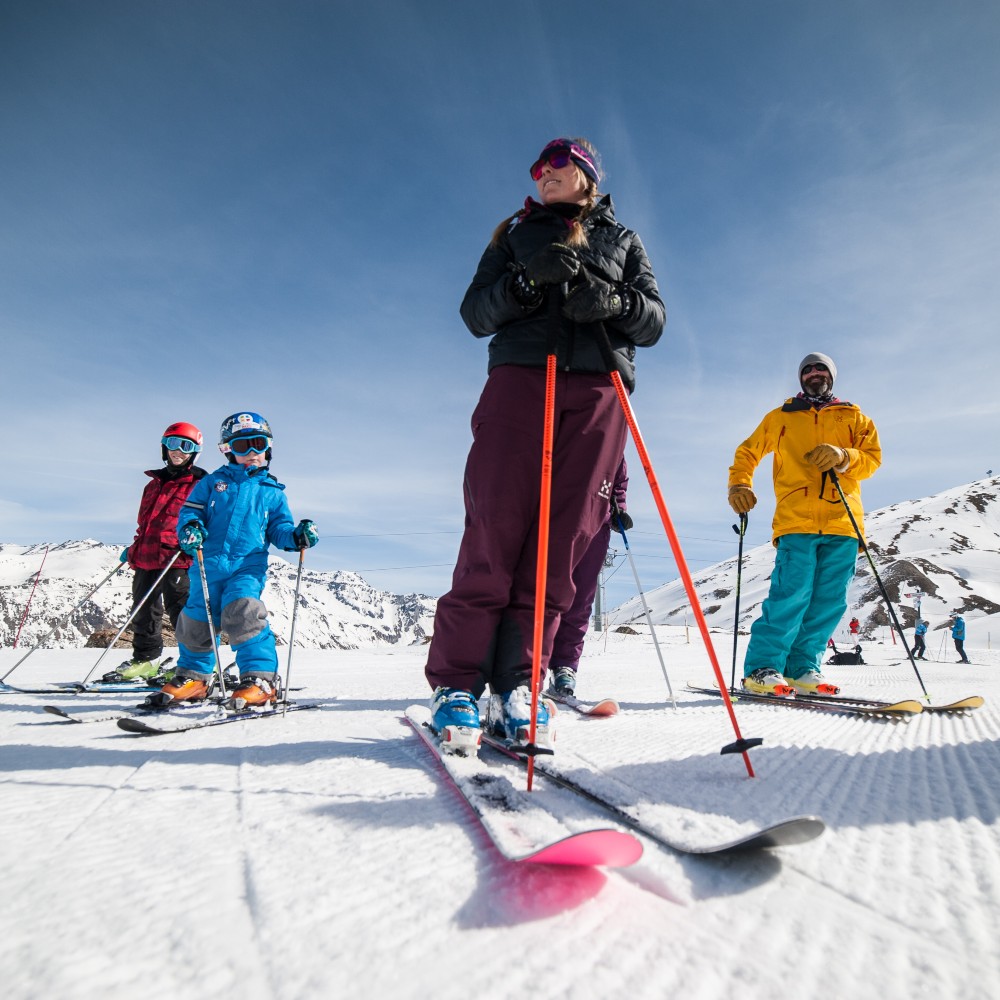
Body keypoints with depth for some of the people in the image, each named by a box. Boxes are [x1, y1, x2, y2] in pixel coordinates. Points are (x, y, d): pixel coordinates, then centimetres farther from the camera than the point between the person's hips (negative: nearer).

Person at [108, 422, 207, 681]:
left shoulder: (200, 484, 0)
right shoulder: (154, 483, 21)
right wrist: (134, 548, 23)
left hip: (178, 559, -7)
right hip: (147, 557, 7)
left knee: (181, 609, -8)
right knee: (144, 609, 14)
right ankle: (145, 660, 28)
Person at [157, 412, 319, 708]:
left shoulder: (272, 492, 13)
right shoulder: (213, 482, 13)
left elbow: (279, 529, 13)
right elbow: (191, 509, 11)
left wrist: (297, 536, -9)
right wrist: (190, 528, -11)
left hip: (248, 566, -2)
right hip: (208, 563, 3)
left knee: (243, 612, -24)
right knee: (196, 619, 8)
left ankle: (261, 679, -18)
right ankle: (194, 675, 32)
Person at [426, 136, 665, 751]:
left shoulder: (624, 240, 28)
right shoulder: (517, 234, 26)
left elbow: (653, 321, 15)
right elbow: (476, 314, 12)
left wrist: (611, 302, -7)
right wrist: (528, 281, -7)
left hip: (598, 390, 1)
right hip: (520, 377, -1)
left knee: (565, 538, -10)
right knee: (497, 528, -14)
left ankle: (516, 680, -6)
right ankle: (456, 681, -9)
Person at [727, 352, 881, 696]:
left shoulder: (854, 417, 21)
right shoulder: (782, 417, 19)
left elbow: (872, 457, 10)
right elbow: (748, 452, 20)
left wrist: (843, 457, -12)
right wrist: (739, 484, 1)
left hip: (843, 522, 3)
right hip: (797, 520, -3)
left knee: (829, 600, -2)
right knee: (791, 593, -15)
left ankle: (801, 668, 7)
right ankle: (761, 668, -11)